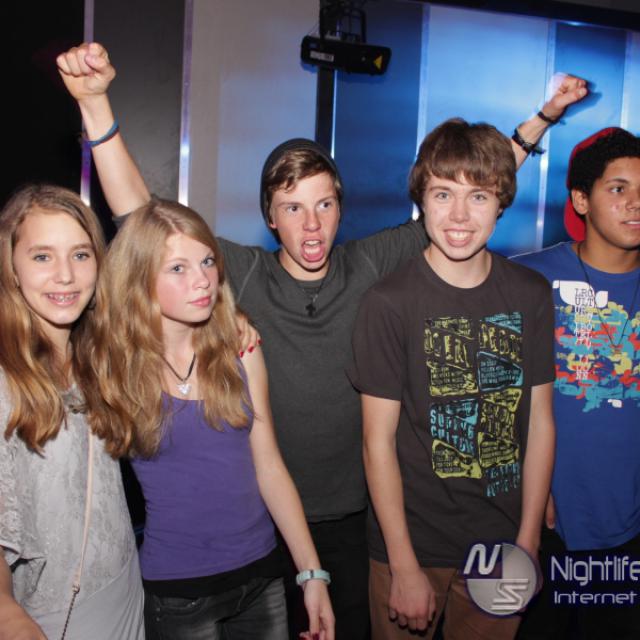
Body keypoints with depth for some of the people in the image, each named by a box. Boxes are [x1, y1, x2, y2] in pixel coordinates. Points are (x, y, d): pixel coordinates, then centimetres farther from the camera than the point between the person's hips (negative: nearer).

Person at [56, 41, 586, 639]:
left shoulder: (371, 266, -7)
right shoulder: (241, 275, -12)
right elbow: (142, 219, -18)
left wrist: (542, 118, -1)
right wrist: (94, 102, -28)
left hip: (354, 517, 2)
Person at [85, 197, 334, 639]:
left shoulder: (238, 350, -4)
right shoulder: (114, 365, -11)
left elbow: (268, 466, 0)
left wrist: (312, 573, 0)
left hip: (261, 573, 3)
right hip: (175, 590, -2)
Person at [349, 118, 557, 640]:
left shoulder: (531, 296, -2)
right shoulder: (389, 303, -14)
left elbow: (539, 421, 1)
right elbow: (379, 440, -12)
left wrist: (528, 544, 1)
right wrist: (404, 567, -11)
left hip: (503, 543, 3)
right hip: (412, 544, -3)